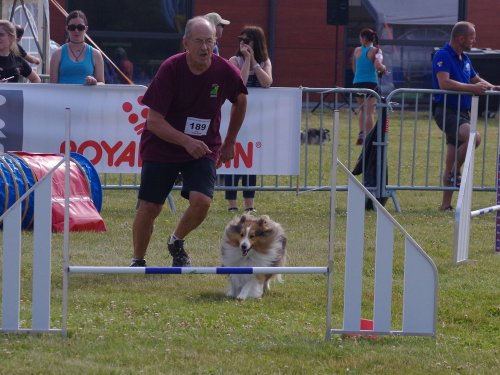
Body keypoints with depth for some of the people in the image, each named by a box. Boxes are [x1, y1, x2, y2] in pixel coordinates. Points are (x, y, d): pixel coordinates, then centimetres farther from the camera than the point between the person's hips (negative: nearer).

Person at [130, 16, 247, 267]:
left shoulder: (225, 72, -12)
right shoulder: (171, 69, -18)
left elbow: (240, 102, 11)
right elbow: (154, 121, -18)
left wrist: (229, 143, 16)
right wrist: (186, 141, -30)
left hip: (203, 149, 2)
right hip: (161, 148, -1)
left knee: (201, 201, -19)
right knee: (149, 208, -5)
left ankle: (176, 242, 11)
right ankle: (137, 262, 18)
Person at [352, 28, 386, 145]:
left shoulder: (357, 50, 5)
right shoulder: (375, 51, -6)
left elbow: (354, 69, 13)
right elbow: (378, 66, -20)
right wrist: (383, 69, 1)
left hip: (357, 83, 3)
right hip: (371, 82, -3)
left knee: (361, 109, 21)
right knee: (369, 112, 2)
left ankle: (361, 133, 5)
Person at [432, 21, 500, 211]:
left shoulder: (464, 59, 16)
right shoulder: (443, 56, -12)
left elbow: (476, 79, 30)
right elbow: (444, 83, -25)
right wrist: (472, 88, -25)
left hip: (462, 113, 9)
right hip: (447, 111, -9)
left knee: (452, 163, 9)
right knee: (473, 137, -31)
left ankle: (446, 204, 13)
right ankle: (454, 172, -13)